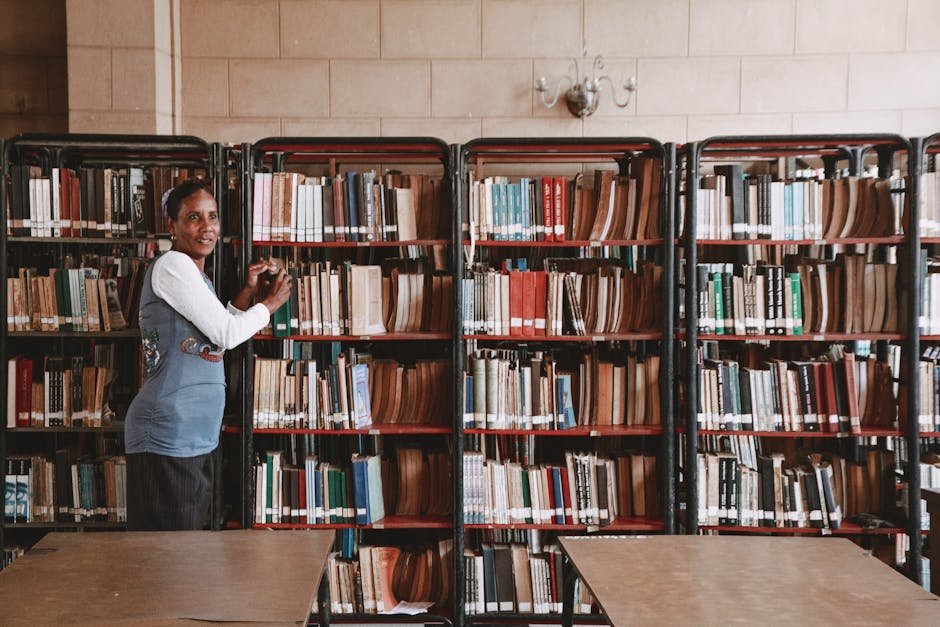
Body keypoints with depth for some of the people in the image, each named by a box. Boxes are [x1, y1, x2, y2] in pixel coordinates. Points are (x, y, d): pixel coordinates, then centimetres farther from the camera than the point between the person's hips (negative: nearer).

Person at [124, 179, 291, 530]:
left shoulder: (196, 277, 18)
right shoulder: (172, 266, -12)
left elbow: (213, 340, 18)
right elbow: (226, 334, -14)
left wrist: (249, 292, 14)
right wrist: (270, 303, 2)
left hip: (198, 437, 10)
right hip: (168, 437, -10)